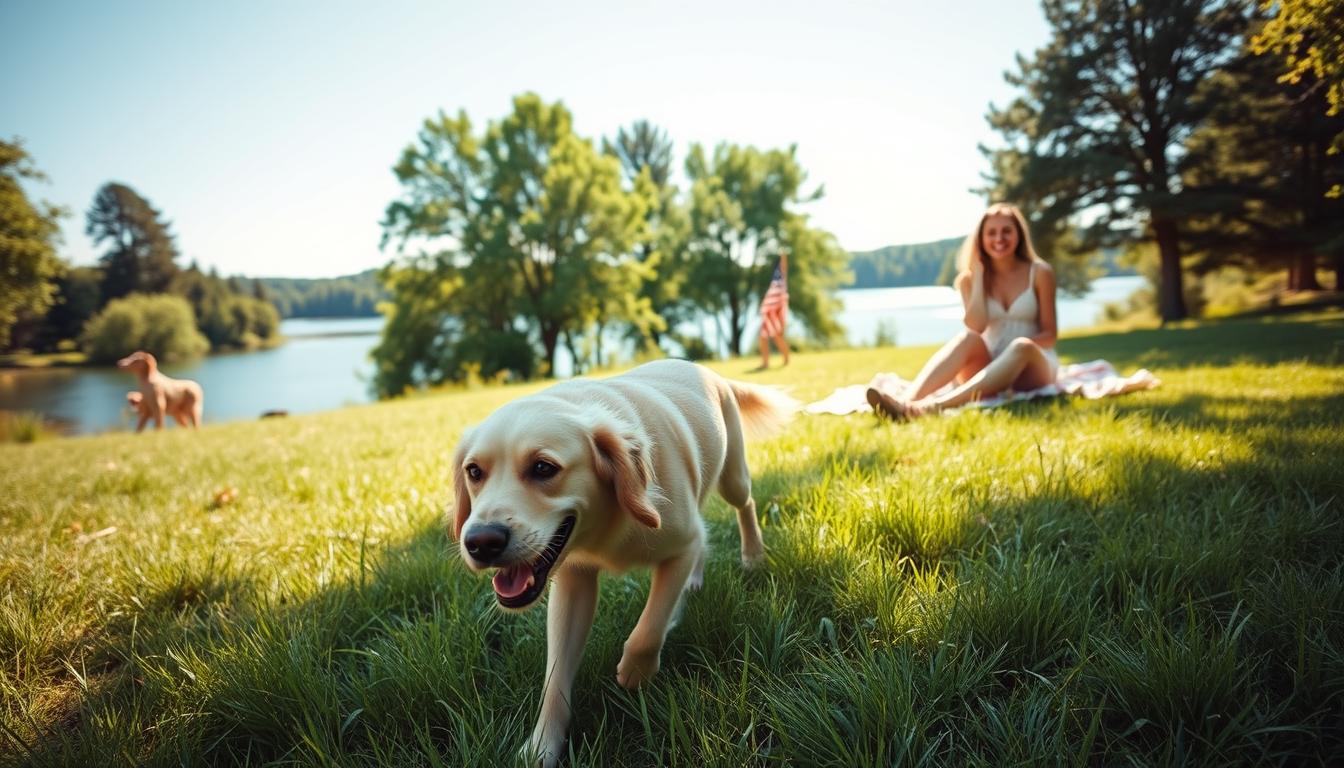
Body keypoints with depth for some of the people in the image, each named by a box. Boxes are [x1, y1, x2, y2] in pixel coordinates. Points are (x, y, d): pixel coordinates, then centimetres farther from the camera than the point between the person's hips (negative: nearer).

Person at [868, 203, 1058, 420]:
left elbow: (1049, 335, -1)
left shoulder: (1039, 273, 0)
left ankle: (933, 406, -58)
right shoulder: (970, 279, 4)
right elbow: (976, 328, -12)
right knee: (967, 338, -30)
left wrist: (1024, 344, -22)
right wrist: (978, 275, -9)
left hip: (1034, 369, -1)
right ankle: (906, 402, -57)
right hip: (990, 364, 1)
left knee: (1021, 346, -35)